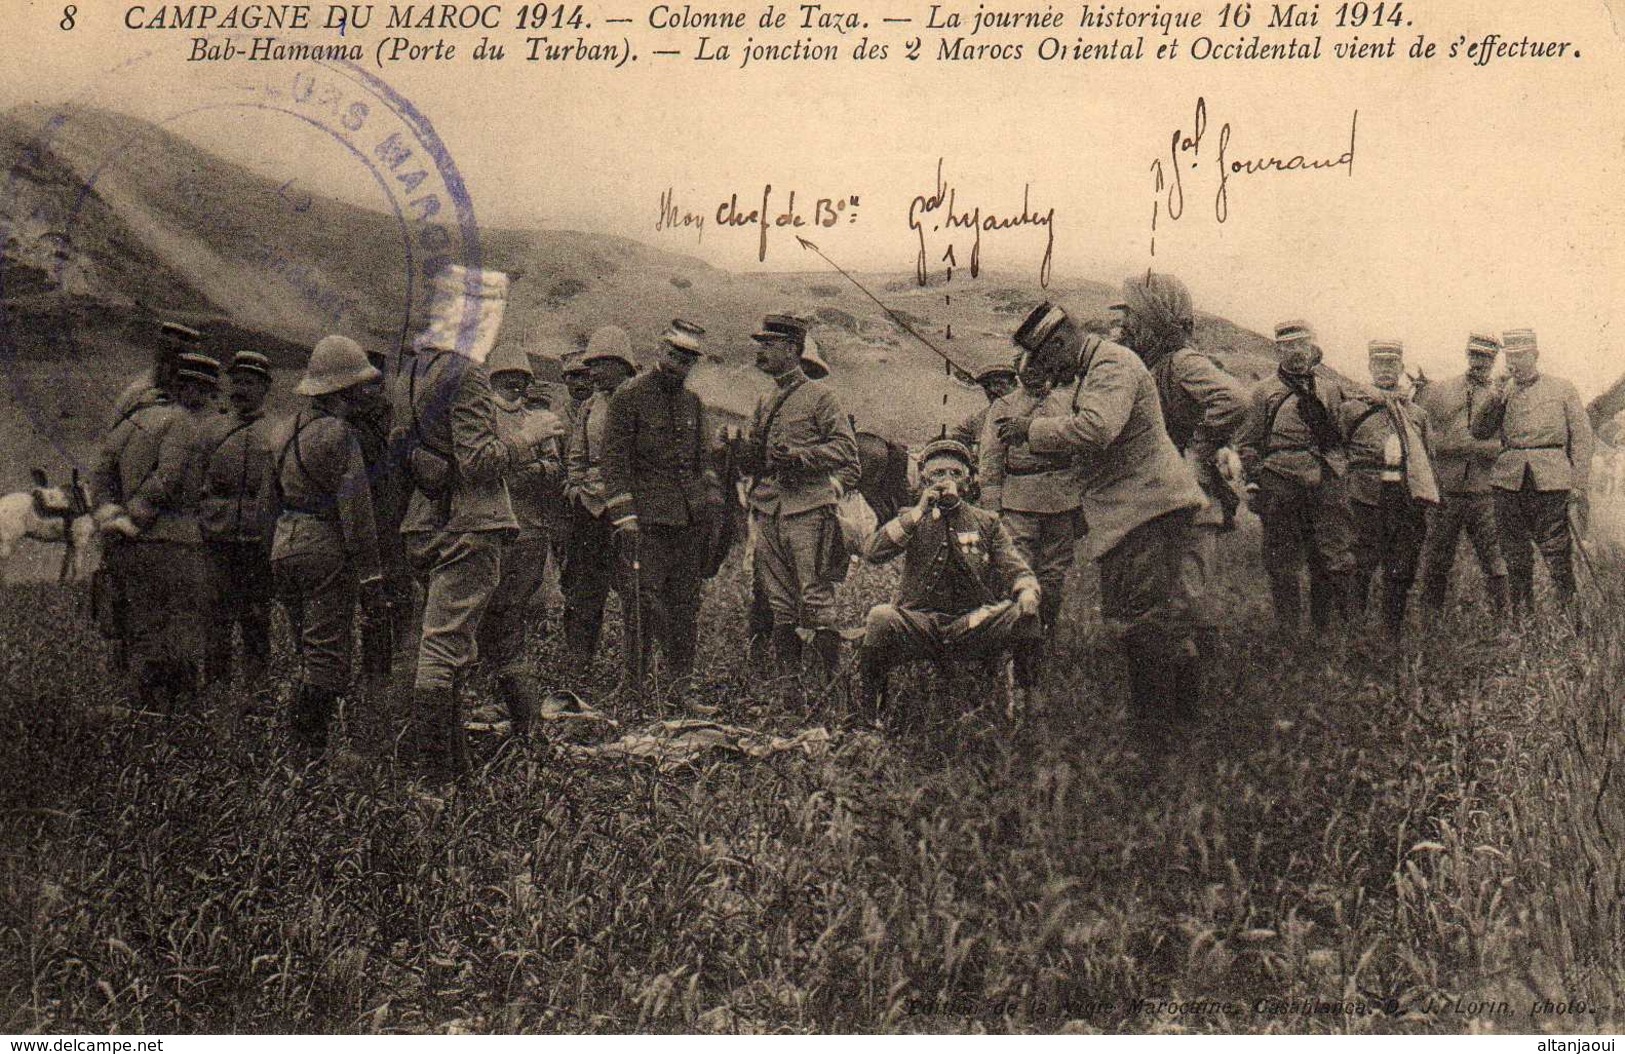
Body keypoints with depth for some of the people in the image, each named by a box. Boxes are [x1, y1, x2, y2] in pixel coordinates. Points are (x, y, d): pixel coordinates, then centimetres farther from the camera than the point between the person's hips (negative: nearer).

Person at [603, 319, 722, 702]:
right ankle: (635, 688, -2)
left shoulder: (693, 401, 15)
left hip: (692, 517, 6)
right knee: (647, 602, -9)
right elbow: (614, 458, -6)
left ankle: (683, 683, 14)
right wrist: (624, 516, -13)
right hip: (649, 517, -6)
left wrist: (713, 498, 12)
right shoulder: (629, 396, -3)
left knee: (686, 603, 7)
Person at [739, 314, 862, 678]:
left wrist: (799, 455, -18)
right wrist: (747, 456, 2)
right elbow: (749, 462, 25)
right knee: (780, 607, 9)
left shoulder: (820, 395, -1)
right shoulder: (765, 403, 20)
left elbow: (845, 447, -8)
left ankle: (833, 685, -3)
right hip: (768, 514, 7)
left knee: (817, 600, -8)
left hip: (808, 512, -7)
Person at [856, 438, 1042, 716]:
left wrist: (1028, 592, -20)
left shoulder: (987, 522, 15)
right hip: (920, 625, 0)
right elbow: (871, 553, -4)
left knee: (1021, 613, -28)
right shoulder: (913, 519, 13)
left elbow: (1015, 570, 6)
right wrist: (919, 512, -9)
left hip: (973, 626, 0)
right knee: (880, 617, -32)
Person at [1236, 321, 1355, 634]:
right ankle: (1286, 632, 12)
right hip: (1281, 486, -2)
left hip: (1327, 482, 2)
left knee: (1335, 561, -3)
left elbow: (1346, 434, 22)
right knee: (1282, 566, 2)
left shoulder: (1330, 388, 17)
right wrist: (1254, 482, -1)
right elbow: (1247, 443, 9)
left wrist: (1343, 472, 12)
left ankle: (1324, 631, 10)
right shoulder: (1265, 391, 9)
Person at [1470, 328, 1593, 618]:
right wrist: (1495, 398, -7)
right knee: (1515, 560, 6)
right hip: (1509, 482, 3)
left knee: (1559, 557, -5)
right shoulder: (1501, 392, 16)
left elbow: (1582, 438, 5)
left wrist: (1579, 485, -4)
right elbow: (1480, 432, 6)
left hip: (1551, 483, -3)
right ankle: (1521, 619, 14)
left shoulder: (1563, 389, 9)